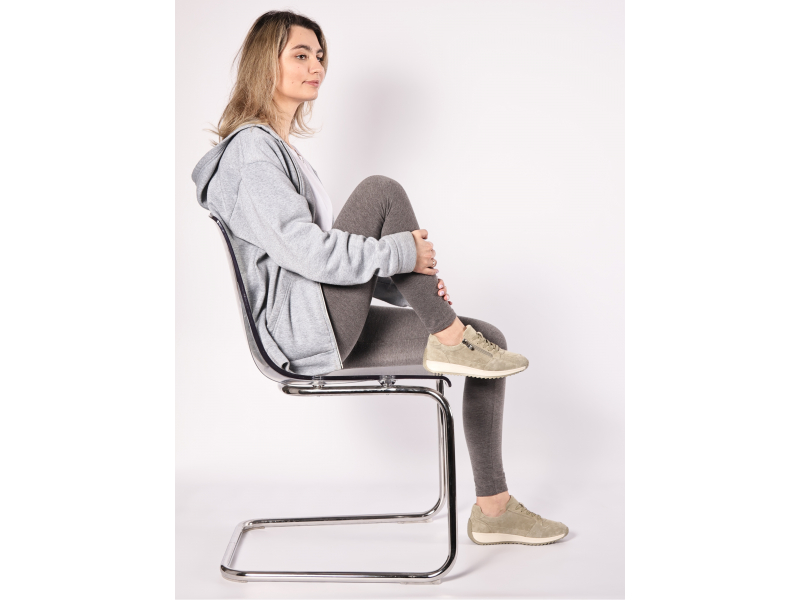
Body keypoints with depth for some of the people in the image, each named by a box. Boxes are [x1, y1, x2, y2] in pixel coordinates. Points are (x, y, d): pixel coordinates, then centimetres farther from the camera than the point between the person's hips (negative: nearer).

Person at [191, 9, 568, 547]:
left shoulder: (280, 147, 21)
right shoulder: (251, 149, -11)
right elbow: (304, 251, -23)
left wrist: (409, 287, 6)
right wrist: (403, 253, -16)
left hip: (328, 328, 10)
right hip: (302, 329, -10)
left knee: (489, 339, 2)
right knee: (382, 191, -23)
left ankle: (494, 509, 8)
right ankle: (447, 340, -12)